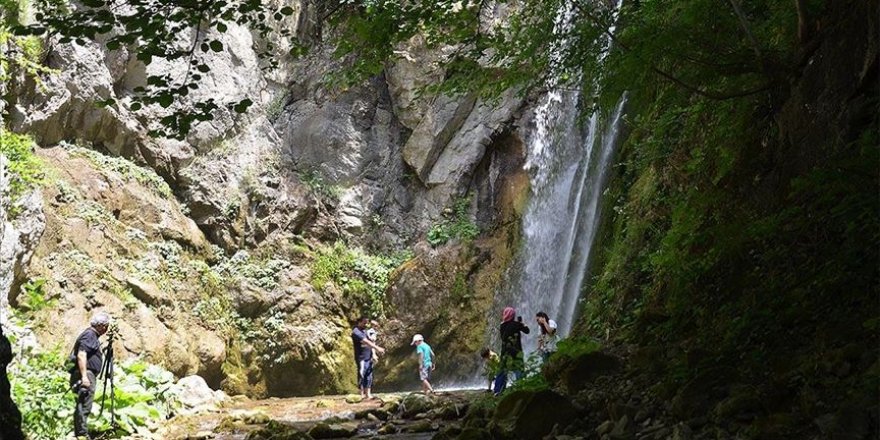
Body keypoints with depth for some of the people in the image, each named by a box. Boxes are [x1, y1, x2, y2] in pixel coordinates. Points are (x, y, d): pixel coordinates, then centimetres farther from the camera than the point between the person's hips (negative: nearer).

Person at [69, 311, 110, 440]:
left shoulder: (93, 336, 21)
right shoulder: (89, 335, -10)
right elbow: (81, 355, -21)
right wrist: (84, 376, -25)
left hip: (88, 375, 11)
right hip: (85, 374, -11)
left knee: (82, 405, 11)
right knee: (84, 406, -12)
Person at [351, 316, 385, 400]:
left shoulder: (364, 331, 17)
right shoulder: (356, 332, -12)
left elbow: (369, 342, 17)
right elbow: (366, 342, -21)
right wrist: (377, 348, -24)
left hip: (369, 357, 8)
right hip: (361, 358, -8)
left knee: (369, 375, 7)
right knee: (362, 375, -4)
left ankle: (368, 394, 10)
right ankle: (362, 394, 1)